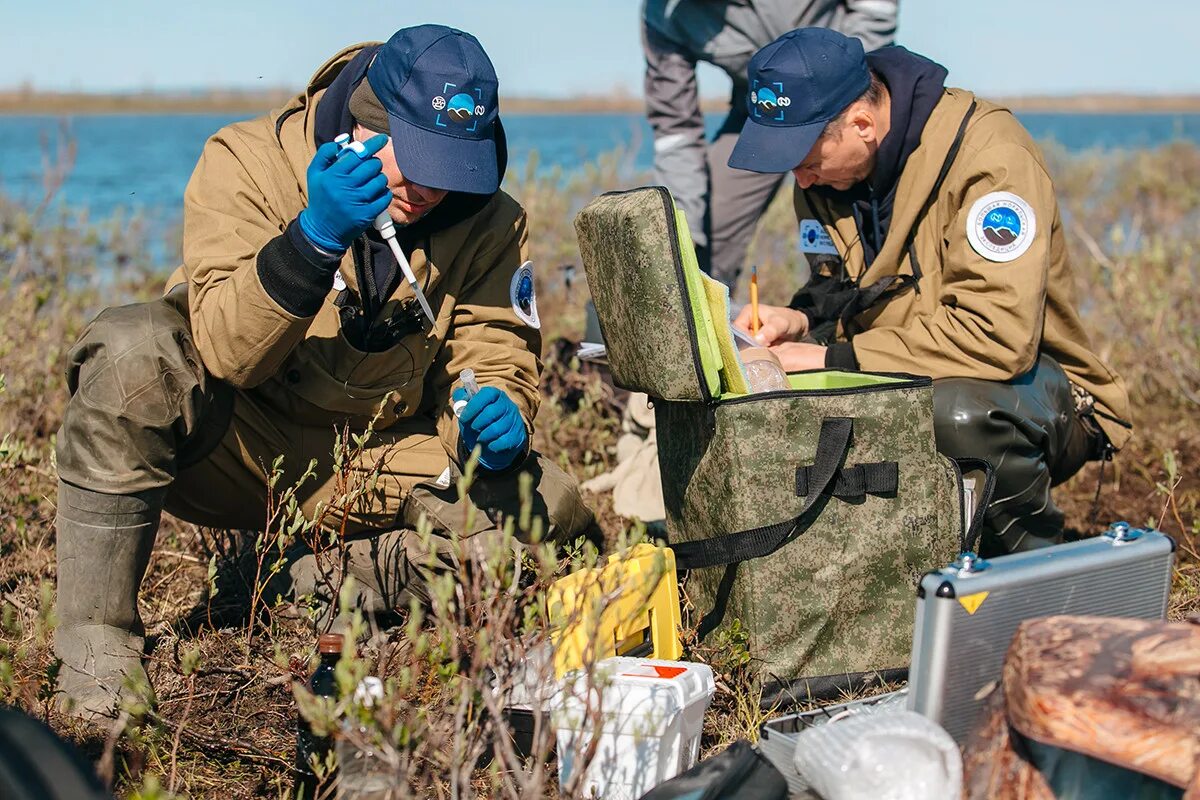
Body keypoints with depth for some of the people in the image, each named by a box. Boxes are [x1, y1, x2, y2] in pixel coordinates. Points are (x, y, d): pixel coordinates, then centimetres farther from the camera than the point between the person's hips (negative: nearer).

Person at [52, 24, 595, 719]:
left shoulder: (490, 221, -5)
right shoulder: (247, 161, -15)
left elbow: (499, 356, -2)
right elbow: (228, 354, -26)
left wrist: (496, 413, -26)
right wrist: (315, 238, -40)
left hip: (371, 466, 3)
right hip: (232, 447, -3)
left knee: (552, 504, -17)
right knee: (136, 351, -34)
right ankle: (96, 649, -24)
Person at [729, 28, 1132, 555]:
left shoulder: (989, 155, -23)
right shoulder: (825, 167, 0)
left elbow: (1000, 334, -32)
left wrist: (835, 359, -30)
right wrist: (800, 320, -12)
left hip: (1030, 378, -6)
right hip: (897, 386, 7)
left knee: (956, 411, -40)